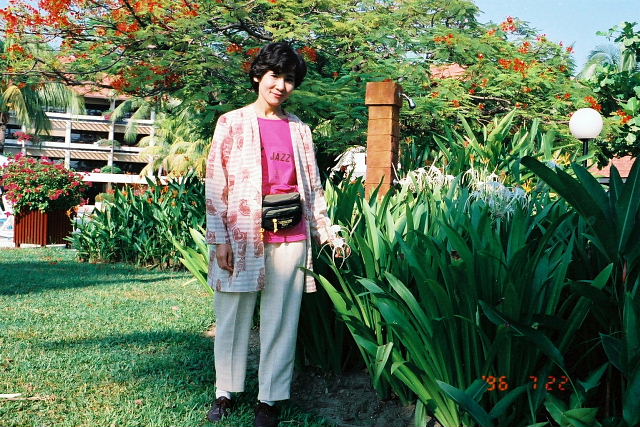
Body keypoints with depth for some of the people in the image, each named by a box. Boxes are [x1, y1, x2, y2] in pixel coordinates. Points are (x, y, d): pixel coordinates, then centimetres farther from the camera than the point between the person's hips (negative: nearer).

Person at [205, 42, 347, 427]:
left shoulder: (299, 129, 12)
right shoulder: (232, 123, 2)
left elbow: (313, 186, 16)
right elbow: (215, 185, -1)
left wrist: (330, 233, 13)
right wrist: (220, 238, -7)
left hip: (290, 239, 2)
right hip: (242, 236, -2)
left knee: (282, 321, 3)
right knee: (233, 318, 4)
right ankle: (226, 392, 20)